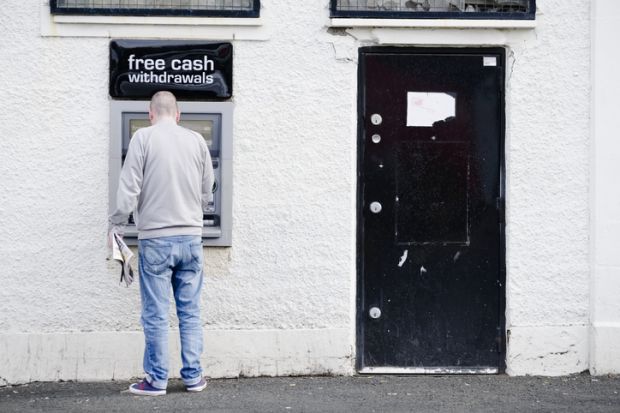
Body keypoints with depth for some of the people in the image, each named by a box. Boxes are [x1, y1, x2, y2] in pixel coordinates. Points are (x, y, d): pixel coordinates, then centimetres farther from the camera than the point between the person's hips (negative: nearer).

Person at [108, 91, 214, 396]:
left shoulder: (143, 138, -5)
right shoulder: (197, 141, 5)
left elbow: (129, 187, -9)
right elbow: (207, 193, 12)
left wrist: (116, 225, 1)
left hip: (155, 239, -3)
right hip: (191, 237, 3)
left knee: (155, 314, 3)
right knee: (190, 311, 10)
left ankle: (156, 380, 8)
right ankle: (193, 377, 14)